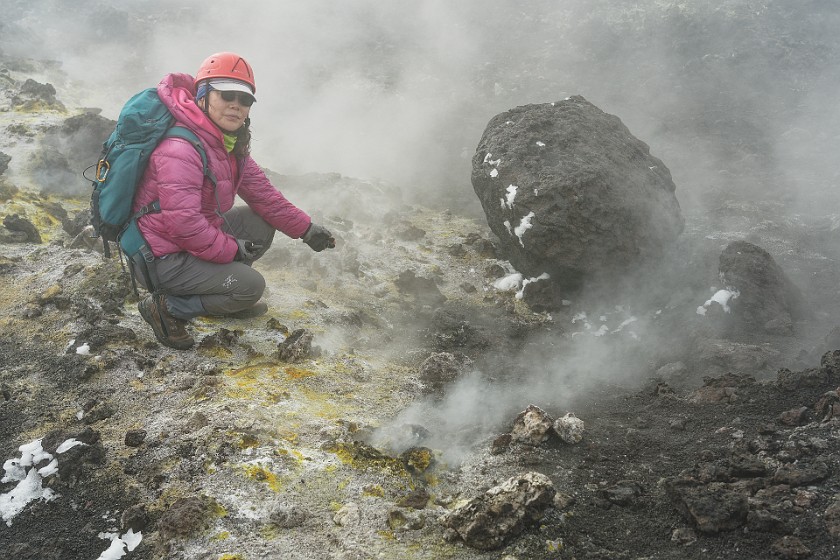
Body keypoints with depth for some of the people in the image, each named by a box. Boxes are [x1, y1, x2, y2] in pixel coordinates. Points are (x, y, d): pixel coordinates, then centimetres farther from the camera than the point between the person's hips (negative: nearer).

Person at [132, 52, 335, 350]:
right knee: (250, 285, -19)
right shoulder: (180, 150, -28)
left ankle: (227, 296, 19)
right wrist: (232, 250, -20)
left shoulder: (230, 143, 5)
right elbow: (183, 224, -33)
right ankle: (167, 307, -5)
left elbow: (260, 191, 12)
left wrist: (305, 228, 10)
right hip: (162, 259, -10)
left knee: (262, 223, 7)